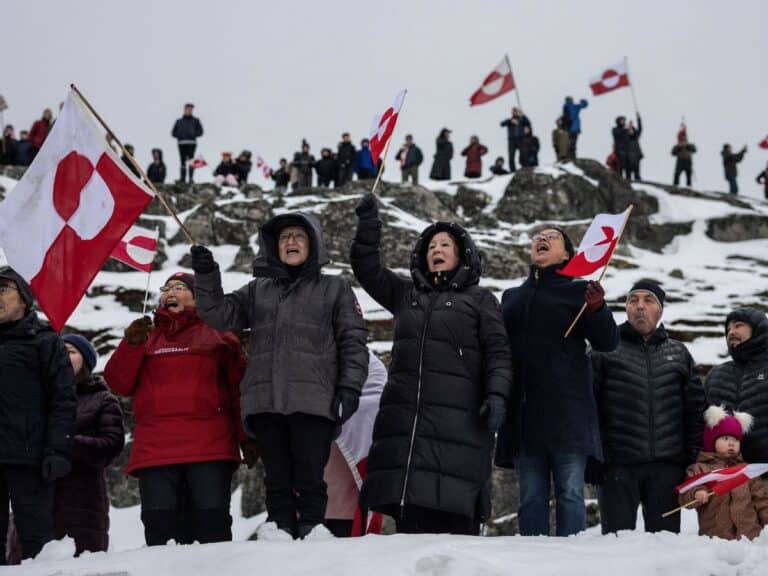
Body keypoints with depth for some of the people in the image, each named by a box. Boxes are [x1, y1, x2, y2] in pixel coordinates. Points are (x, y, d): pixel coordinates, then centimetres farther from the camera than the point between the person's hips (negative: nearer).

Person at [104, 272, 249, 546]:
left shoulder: (218, 336, 13)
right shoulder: (145, 337, 22)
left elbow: (240, 389, 8)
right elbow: (119, 384, 12)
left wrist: (248, 440, -1)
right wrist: (131, 345, -3)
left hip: (210, 450, -3)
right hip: (155, 449, 3)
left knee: (211, 523, -8)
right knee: (160, 524, -2)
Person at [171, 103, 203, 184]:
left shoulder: (195, 121, 12)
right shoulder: (179, 121, 15)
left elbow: (200, 132, 6)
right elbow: (173, 132, 14)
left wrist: (193, 135, -10)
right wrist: (179, 135, -5)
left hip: (191, 143, -2)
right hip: (181, 143, 2)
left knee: (191, 161, -10)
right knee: (183, 161, 0)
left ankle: (191, 178, -12)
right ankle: (182, 178, 0)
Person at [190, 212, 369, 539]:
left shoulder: (335, 289, 14)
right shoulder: (258, 290, 23)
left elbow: (353, 342, 7)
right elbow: (221, 315, 11)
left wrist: (349, 388, -5)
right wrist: (206, 277, -4)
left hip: (312, 401, -3)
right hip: (265, 402, 3)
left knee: (309, 480, -7)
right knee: (277, 481, 4)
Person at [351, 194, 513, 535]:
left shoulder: (479, 300, 12)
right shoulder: (406, 295, 25)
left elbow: (497, 354, 3)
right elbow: (367, 269, 23)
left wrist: (496, 396, -11)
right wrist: (369, 223, 11)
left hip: (457, 417, -4)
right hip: (404, 414, 4)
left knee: (455, 507, -11)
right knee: (409, 510, -3)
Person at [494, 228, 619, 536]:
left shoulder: (578, 291, 7)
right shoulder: (512, 297, 21)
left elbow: (607, 342, -1)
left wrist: (597, 309, -20)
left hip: (566, 409, -4)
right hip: (523, 412, 4)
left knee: (570, 492, -5)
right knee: (531, 496, 3)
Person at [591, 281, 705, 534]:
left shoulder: (678, 353, 15)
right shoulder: (606, 350, 5)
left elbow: (696, 408, 13)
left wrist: (694, 459, 5)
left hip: (667, 465, 3)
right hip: (618, 464, -2)